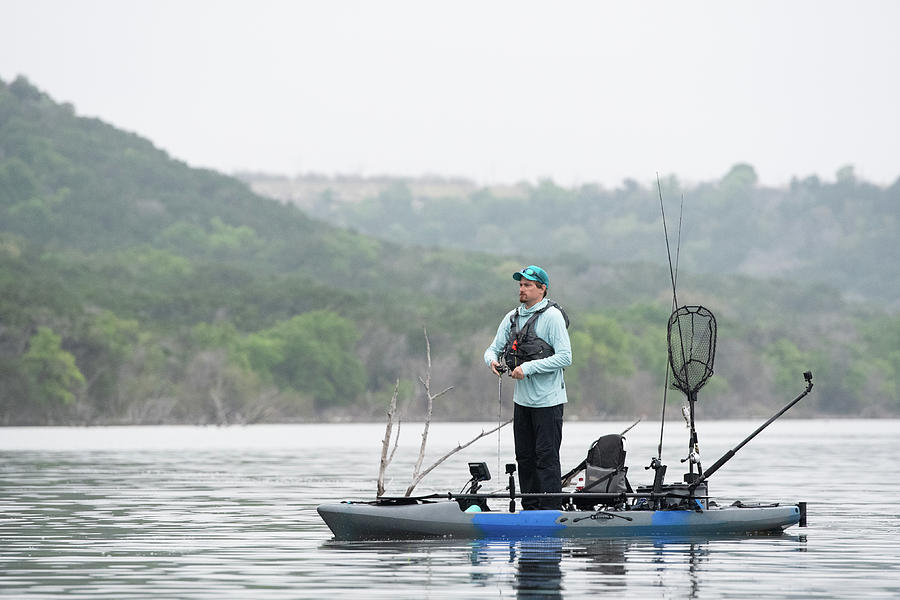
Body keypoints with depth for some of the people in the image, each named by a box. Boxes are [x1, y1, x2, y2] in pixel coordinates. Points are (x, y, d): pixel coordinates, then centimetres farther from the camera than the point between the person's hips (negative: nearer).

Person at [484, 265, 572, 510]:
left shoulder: (552, 316, -10)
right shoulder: (513, 317, 11)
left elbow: (565, 357, -16)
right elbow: (493, 349, 16)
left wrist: (528, 368, -20)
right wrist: (492, 360, -8)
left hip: (547, 400, -7)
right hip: (522, 400, 7)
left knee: (546, 458, -8)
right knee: (524, 457, 11)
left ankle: (550, 512, -7)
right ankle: (530, 510, 18)